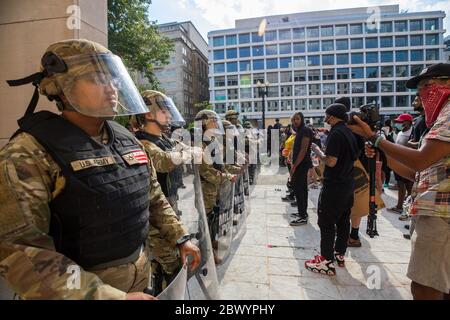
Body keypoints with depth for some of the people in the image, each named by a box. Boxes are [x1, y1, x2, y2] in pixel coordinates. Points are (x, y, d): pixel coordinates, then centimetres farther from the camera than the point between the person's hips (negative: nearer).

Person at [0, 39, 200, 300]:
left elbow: (154, 198, 11)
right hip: (80, 286, -6)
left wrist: (180, 237, 8)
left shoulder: (129, 141, 1)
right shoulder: (28, 155, -19)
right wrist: (114, 296, -27)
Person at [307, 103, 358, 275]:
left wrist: (318, 151, -7)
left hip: (334, 185, -9)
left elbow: (331, 161, -23)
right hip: (348, 183, 9)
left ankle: (327, 261, 3)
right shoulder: (349, 132, 10)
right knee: (343, 220, 15)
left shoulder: (336, 133, -18)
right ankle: (340, 254, 28)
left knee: (326, 222, -2)